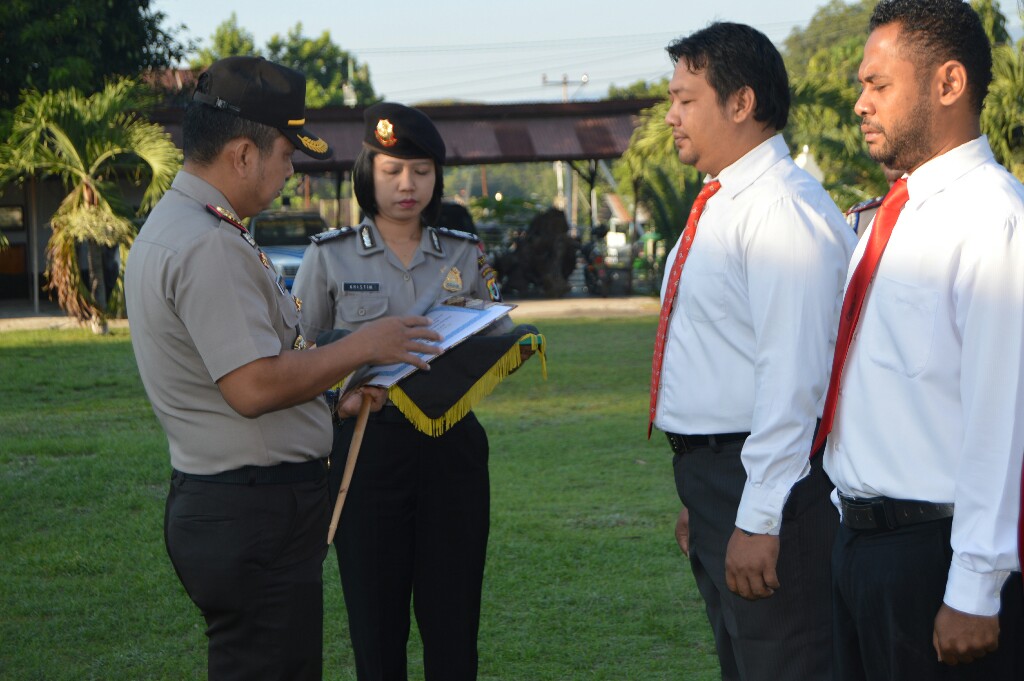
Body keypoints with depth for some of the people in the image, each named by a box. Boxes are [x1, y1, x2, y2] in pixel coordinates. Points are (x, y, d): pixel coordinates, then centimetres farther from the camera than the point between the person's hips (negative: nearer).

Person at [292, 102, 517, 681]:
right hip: (368, 447, -2)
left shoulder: (466, 255, 8)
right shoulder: (330, 256, 2)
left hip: (451, 446, 2)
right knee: (376, 626, 1)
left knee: (454, 622, 2)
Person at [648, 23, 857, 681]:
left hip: (765, 480, -10)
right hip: (713, 475, 10)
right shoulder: (717, 208, 15)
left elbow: (792, 375, -23)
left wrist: (758, 519, -25)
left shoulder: (784, 211, -17)